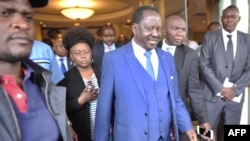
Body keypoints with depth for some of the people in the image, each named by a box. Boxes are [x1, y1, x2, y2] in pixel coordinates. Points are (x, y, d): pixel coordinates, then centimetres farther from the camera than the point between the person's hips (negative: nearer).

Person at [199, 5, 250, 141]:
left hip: (235, 95, 3)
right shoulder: (210, 37, 0)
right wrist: (220, 88, -12)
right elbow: (204, 65, -7)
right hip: (212, 93, -2)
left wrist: (235, 89, -8)